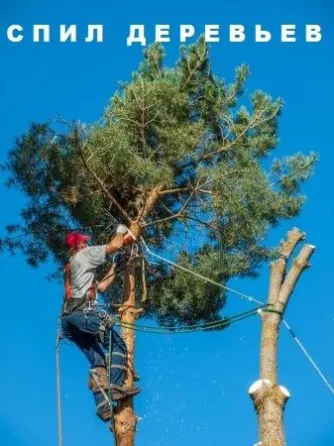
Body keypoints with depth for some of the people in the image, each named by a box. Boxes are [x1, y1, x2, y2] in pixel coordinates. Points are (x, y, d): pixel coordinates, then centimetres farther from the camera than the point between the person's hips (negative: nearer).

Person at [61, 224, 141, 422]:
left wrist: (115, 266, 36)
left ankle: (103, 405, -6)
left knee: (97, 360, 5)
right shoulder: (84, 254, 8)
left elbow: (102, 286, 35)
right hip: (84, 313, -8)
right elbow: (114, 246, -3)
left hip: (68, 319, 8)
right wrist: (122, 230, 16)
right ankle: (115, 386, -19)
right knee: (118, 345, -3)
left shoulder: (70, 269, 33)